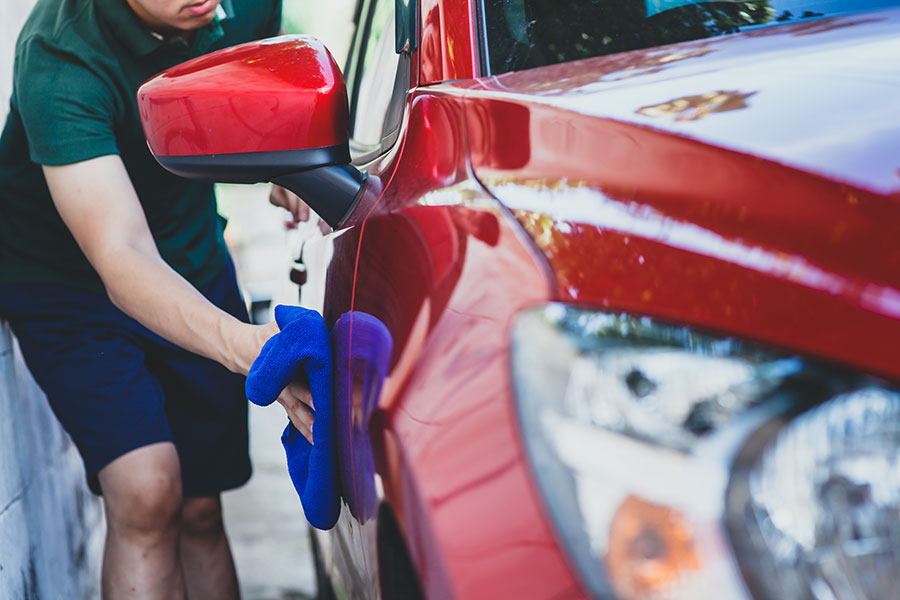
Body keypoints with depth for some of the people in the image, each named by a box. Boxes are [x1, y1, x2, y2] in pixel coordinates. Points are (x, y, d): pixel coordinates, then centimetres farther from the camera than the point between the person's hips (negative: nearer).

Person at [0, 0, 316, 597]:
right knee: (146, 491, -24)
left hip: (196, 262, 5)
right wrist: (243, 344, -60)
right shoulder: (59, 60, -34)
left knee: (199, 510, 9)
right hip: (69, 282, -5)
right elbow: (121, 259, -43)